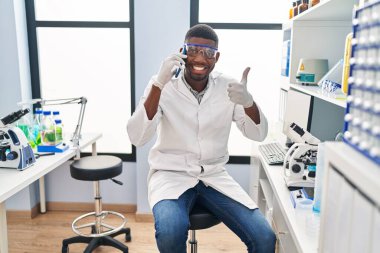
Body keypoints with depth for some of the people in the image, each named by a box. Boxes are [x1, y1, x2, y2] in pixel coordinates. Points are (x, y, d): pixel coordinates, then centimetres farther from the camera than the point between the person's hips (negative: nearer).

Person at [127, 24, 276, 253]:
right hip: (171, 175, -2)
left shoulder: (227, 87, -1)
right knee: (170, 232, -32)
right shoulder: (163, 86, -8)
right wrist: (158, 84, -30)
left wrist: (248, 102, -23)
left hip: (214, 176, 3)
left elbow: (258, 134, -1)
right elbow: (137, 137, -19)